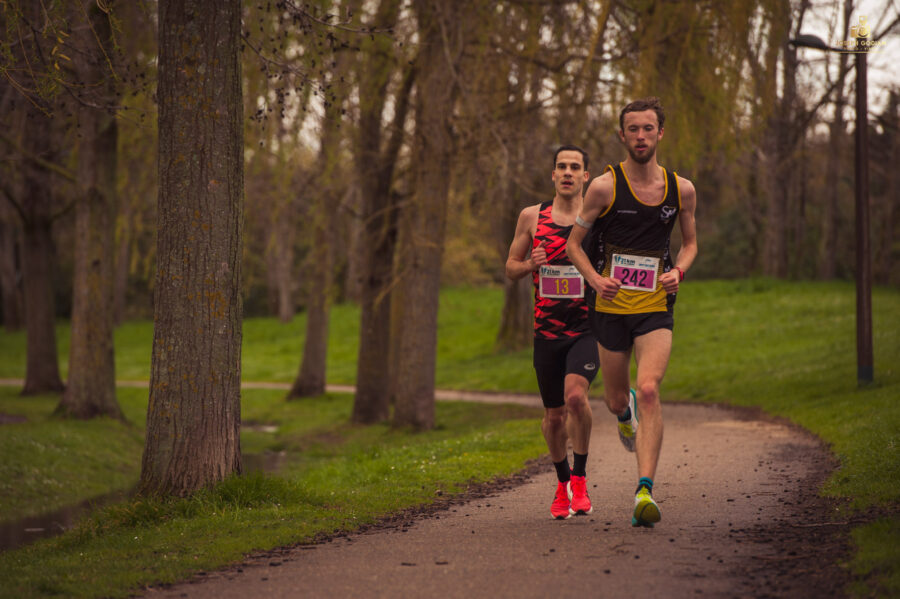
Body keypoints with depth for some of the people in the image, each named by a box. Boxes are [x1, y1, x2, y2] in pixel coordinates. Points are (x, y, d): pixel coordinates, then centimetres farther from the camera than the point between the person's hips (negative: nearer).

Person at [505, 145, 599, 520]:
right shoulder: (532, 217, 6)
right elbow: (511, 268, 13)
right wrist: (531, 264, -8)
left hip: (587, 326, -2)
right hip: (547, 330, 2)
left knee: (576, 394, -25)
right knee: (554, 414, 9)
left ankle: (579, 477, -10)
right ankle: (562, 485, 30)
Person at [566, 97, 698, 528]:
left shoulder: (681, 189, 2)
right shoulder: (605, 186, -5)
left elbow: (690, 242, 17)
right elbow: (574, 243, 3)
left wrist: (678, 271, -4)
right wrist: (595, 279, -15)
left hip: (656, 307, 0)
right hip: (611, 306, 0)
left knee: (648, 391, -20)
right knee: (617, 402, 10)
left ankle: (645, 492, -22)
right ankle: (628, 412, 51)